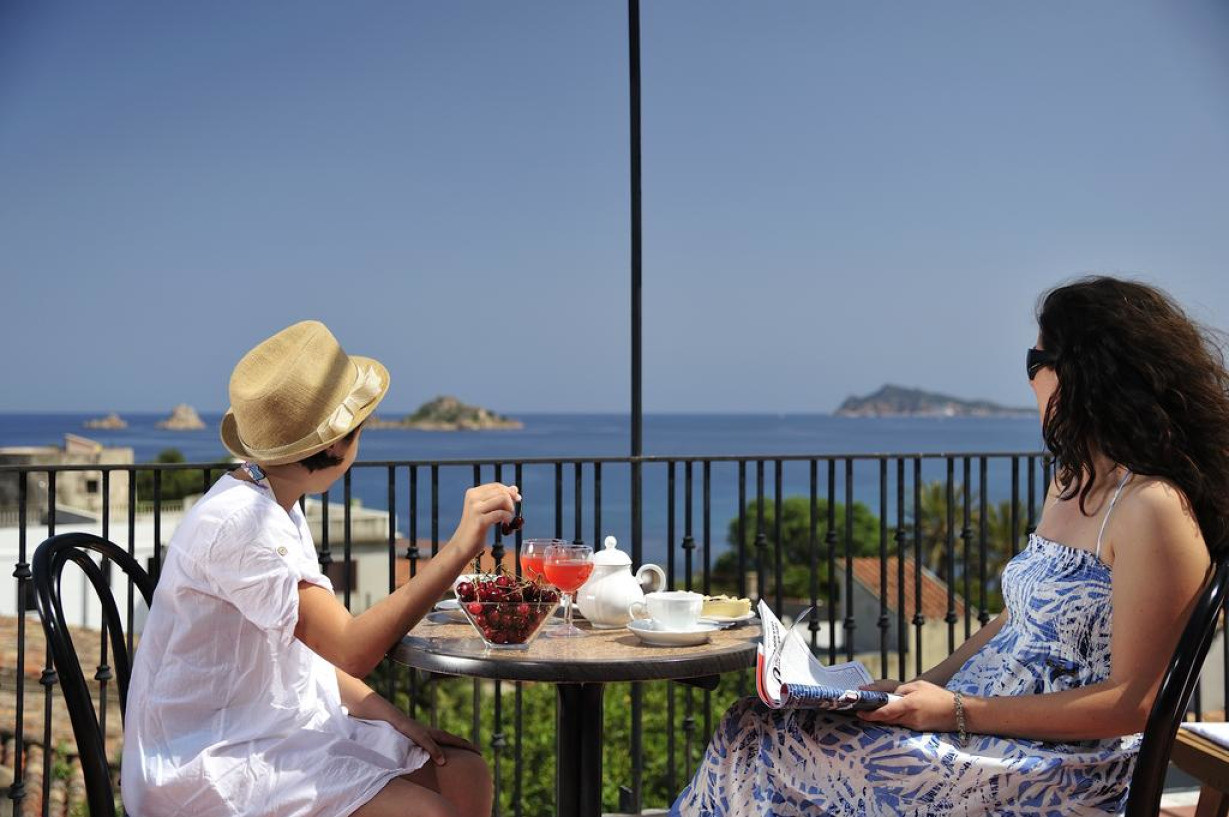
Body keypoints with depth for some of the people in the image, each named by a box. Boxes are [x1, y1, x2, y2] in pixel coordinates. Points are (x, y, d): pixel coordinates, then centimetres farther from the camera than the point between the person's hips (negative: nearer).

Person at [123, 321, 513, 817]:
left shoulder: (276, 507, 9)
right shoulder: (238, 521, -23)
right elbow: (352, 651, -28)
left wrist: (389, 717, 0)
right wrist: (459, 549, -29)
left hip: (274, 724, 10)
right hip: (205, 763, -10)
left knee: (465, 772, 4)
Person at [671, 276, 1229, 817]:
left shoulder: (1153, 509, -16)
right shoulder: (1071, 483, 15)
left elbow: (1133, 703, -18)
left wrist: (959, 712, -19)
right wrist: (925, 688, 6)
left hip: (1064, 770, -9)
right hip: (979, 724, 9)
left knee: (759, 739, -16)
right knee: (755, 727, -7)